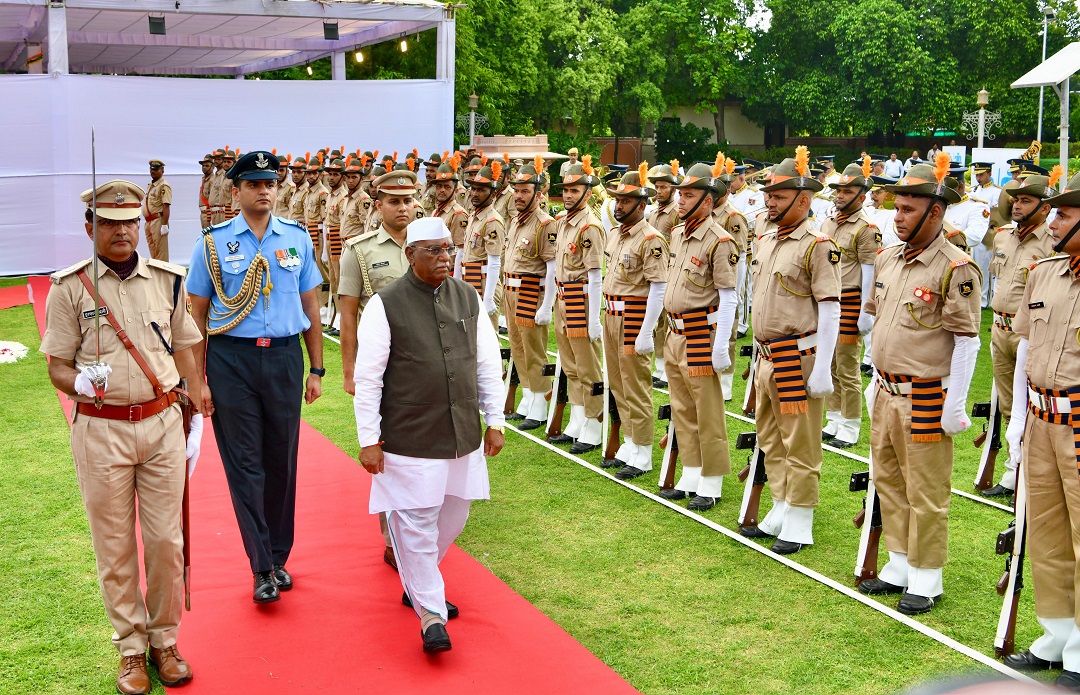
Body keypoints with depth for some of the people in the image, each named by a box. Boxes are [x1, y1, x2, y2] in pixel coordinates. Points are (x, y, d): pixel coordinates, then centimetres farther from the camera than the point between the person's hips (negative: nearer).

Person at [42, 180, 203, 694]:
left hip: (163, 424, 2)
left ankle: (164, 640, 23)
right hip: (100, 431, -1)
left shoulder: (167, 280, 5)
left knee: (166, 540, 6)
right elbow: (57, 365, 0)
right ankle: (130, 648, 22)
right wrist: (79, 382, -22)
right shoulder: (69, 288, -2)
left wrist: (196, 418, 10)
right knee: (114, 546, 7)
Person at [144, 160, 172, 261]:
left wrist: (164, 225, -23)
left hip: (158, 221, -10)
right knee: (153, 251, 15)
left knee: (160, 251, -8)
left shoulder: (163, 186, -9)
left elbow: (166, 207, -17)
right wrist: (147, 224, 21)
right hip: (149, 222, 10)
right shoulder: (151, 185, 19)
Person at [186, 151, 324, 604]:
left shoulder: (296, 238, 6)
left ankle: (279, 557, 25)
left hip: (284, 357, 2)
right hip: (231, 360, -2)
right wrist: (197, 380, -2)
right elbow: (198, 314, 2)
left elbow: (310, 305, 11)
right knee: (245, 465, 1)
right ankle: (263, 569, 9)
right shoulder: (213, 242, 0)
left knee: (282, 461, 10)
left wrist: (316, 369, 9)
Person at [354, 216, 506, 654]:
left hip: (463, 435, 6)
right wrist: (369, 439, -9)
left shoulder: (468, 298, 6)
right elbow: (368, 377, -8)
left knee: (451, 519, 17)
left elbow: (488, 363, 12)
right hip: (410, 438, -5)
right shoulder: (386, 305, -9)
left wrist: (495, 420, 10)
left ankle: (417, 586, 39)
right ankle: (431, 614, 12)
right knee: (416, 525, -2)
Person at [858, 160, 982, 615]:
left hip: (926, 401, -8)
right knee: (888, 482, 17)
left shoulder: (956, 270, -15)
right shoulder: (887, 259, 7)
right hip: (886, 394, 8)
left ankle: (926, 580, 17)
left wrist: (955, 405, -15)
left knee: (926, 493, 3)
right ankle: (899, 567, 32)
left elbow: (966, 342, -15)